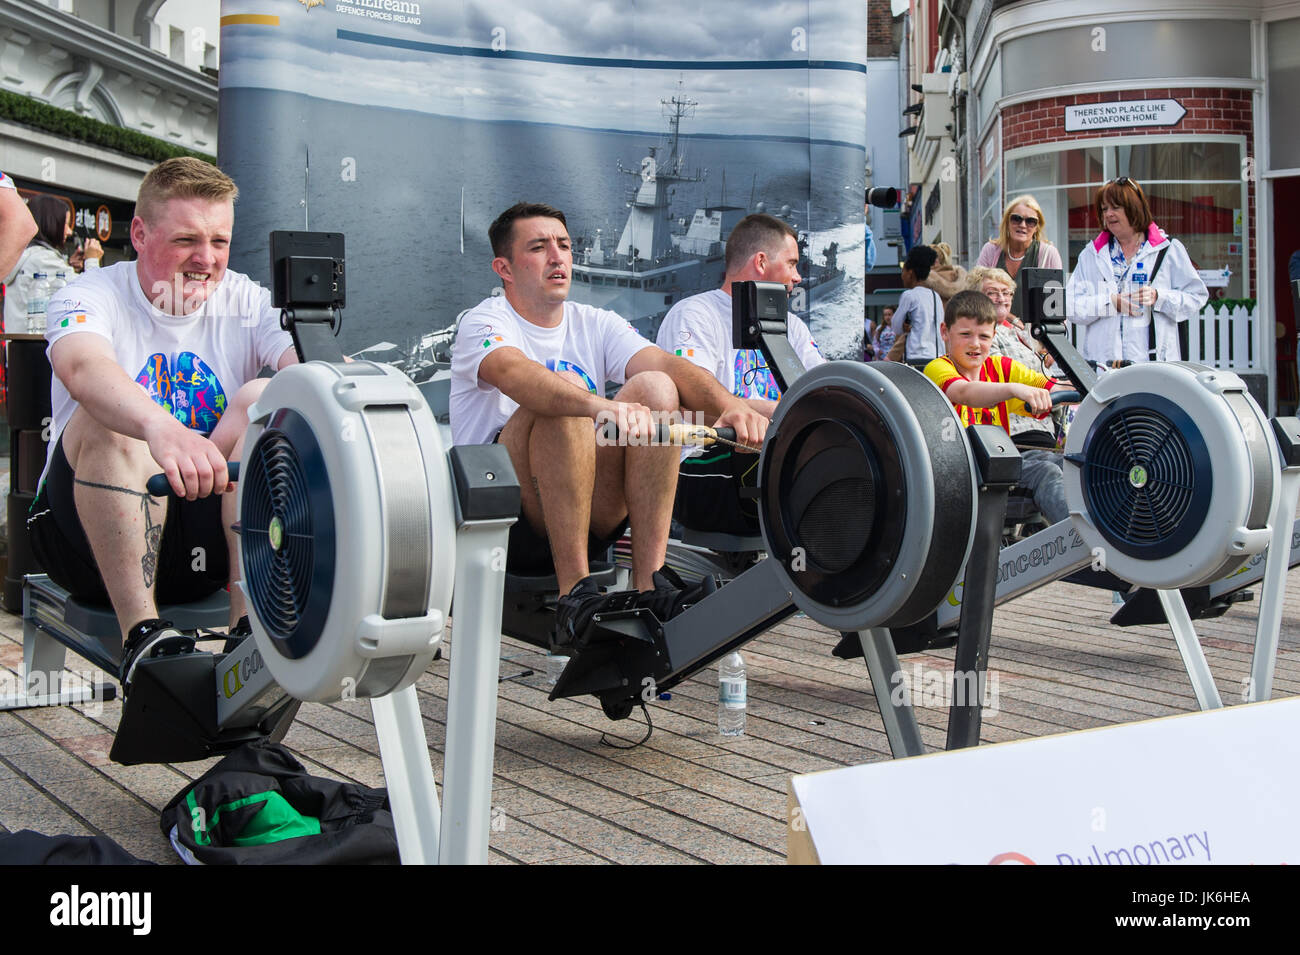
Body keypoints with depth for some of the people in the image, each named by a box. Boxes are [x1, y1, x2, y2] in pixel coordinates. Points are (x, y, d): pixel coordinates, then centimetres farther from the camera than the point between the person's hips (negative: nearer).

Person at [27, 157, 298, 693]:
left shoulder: (243, 301, 4)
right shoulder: (94, 297, -7)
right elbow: (82, 367, -32)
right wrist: (163, 431, -54)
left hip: (208, 537, 3)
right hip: (89, 537, -2)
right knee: (110, 416, -29)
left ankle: (250, 622, -26)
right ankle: (141, 631, -31)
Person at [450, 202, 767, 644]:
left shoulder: (594, 324, 12)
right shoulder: (484, 323, -4)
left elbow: (666, 364, -7)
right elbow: (516, 374, -29)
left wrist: (729, 405, -28)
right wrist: (602, 407, -48)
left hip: (588, 521, 5)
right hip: (502, 521, -5)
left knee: (655, 388, -15)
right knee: (565, 390, -28)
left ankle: (649, 581, -22)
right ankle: (575, 591, -32)